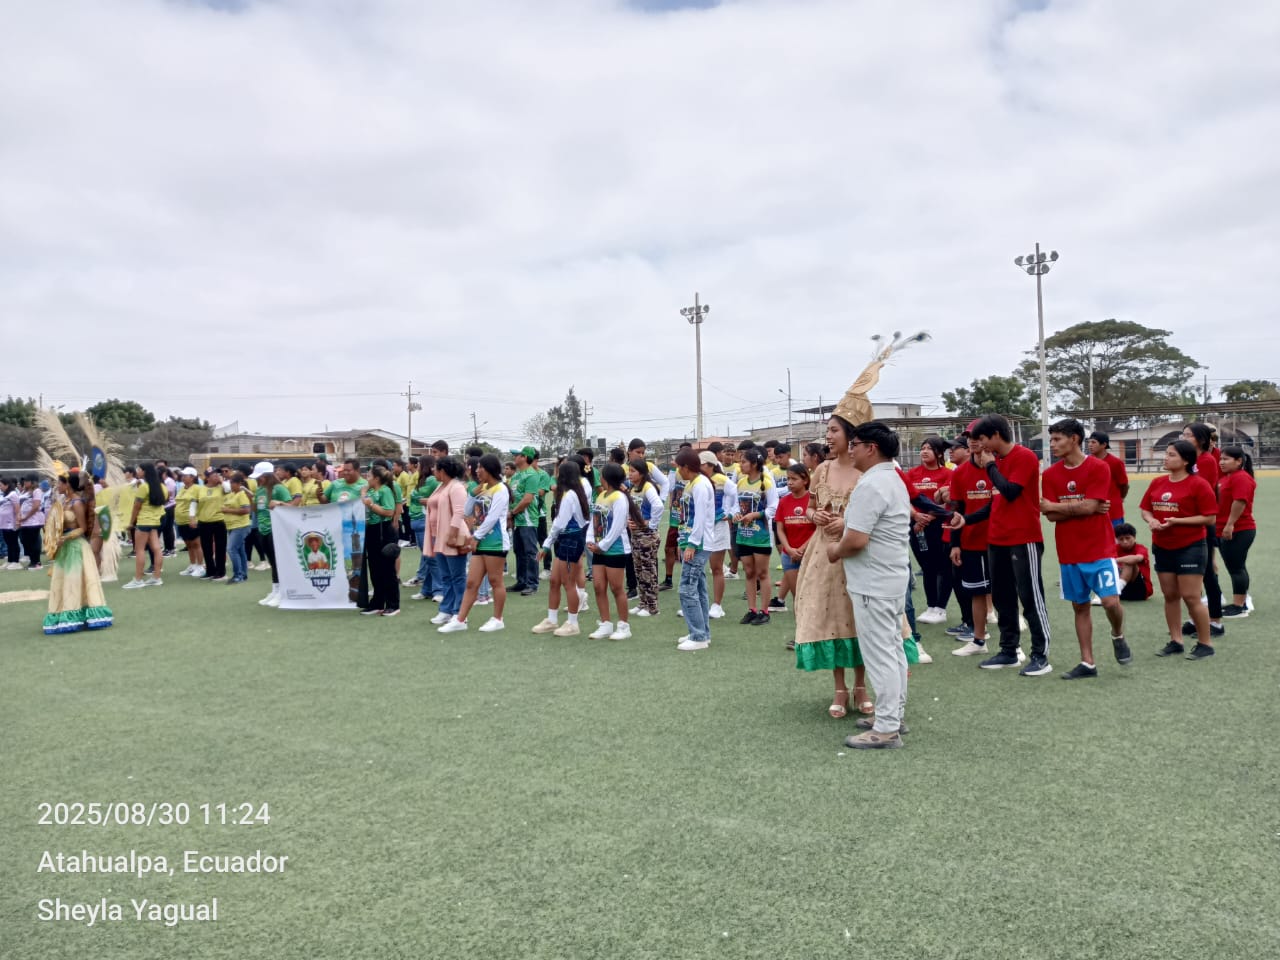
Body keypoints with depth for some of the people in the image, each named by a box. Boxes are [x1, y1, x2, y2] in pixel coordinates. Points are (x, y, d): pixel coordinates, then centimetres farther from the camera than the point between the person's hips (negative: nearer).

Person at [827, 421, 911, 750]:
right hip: (893, 577, 11)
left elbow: (856, 540, -25)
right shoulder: (893, 480, 15)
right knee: (893, 649, 15)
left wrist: (836, 551, -7)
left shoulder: (870, 485, -20)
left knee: (879, 654, -5)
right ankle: (893, 716, 25)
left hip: (874, 583, -11)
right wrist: (844, 522, 15)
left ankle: (886, 729, 0)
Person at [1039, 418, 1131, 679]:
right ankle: (1087, 663, 16)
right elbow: (1051, 516, -3)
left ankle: (1118, 637, 22)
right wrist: (1080, 507, -13)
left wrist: (1054, 505, -8)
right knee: (1080, 606, 8)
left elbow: (1089, 506, -18)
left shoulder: (1098, 468, -9)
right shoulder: (1050, 474, 3)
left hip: (1100, 550, -4)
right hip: (1069, 553, 4)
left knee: (1110, 601, -11)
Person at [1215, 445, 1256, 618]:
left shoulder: (1241, 477, -14)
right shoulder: (1226, 477, 18)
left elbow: (1240, 502, -24)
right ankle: (1240, 603, 21)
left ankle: (1239, 607, -2)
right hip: (1224, 531, 10)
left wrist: (1230, 524, -25)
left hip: (1238, 531, -10)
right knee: (1236, 568, 14)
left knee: (1236, 568, -7)